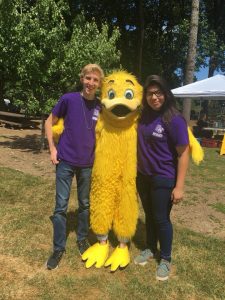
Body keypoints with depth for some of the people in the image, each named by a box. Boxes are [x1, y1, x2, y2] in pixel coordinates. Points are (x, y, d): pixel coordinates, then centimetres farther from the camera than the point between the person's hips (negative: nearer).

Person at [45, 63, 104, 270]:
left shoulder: (101, 107, 0)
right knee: (61, 206, 3)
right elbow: (49, 123, 1)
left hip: (88, 164, 3)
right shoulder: (69, 99, -8)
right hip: (65, 161, -2)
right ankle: (58, 248, 20)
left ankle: (82, 239, 36)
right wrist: (53, 148, -6)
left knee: (85, 204, 15)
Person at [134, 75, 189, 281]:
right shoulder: (144, 116, 3)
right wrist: (137, 171, 5)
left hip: (163, 178, -5)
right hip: (143, 176, 6)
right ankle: (151, 249, 39)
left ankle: (165, 259, 28)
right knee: (149, 214, 19)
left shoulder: (174, 120, -16)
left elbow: (183, 154, -16)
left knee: (161, 218, 6)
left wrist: (179, 186, -18)